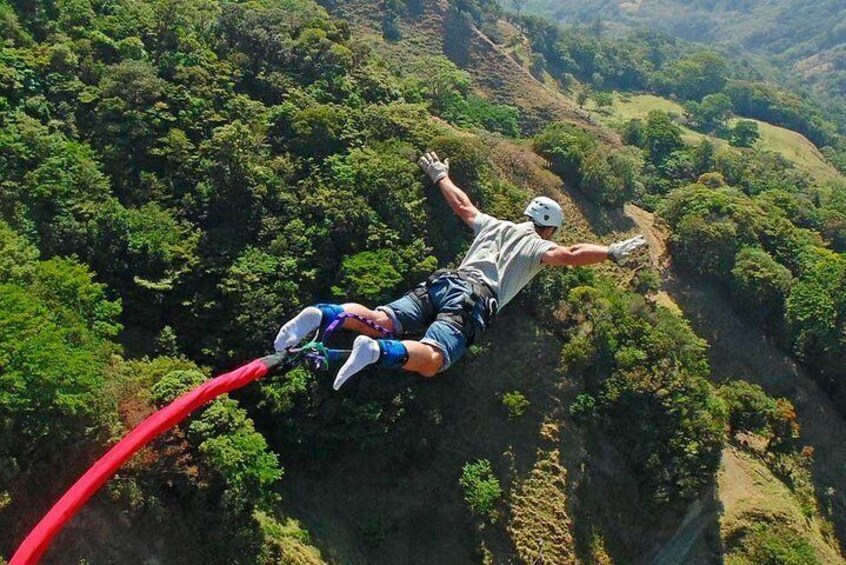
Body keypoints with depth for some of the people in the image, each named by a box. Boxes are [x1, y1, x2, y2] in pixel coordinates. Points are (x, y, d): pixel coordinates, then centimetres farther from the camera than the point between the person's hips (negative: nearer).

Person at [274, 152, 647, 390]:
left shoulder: (494, 225, 30)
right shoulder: (538, 246, 15)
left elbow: (463, 206, 40)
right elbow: (571, 256, 0)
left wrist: (440, 176, 55)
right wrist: (613, 252, 11)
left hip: (444, 283, 6)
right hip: (474, 300, -6)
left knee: (380, 322, -8)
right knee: (430, 361, -24)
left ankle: (325, 315, -32)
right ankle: (378, 351, -51)